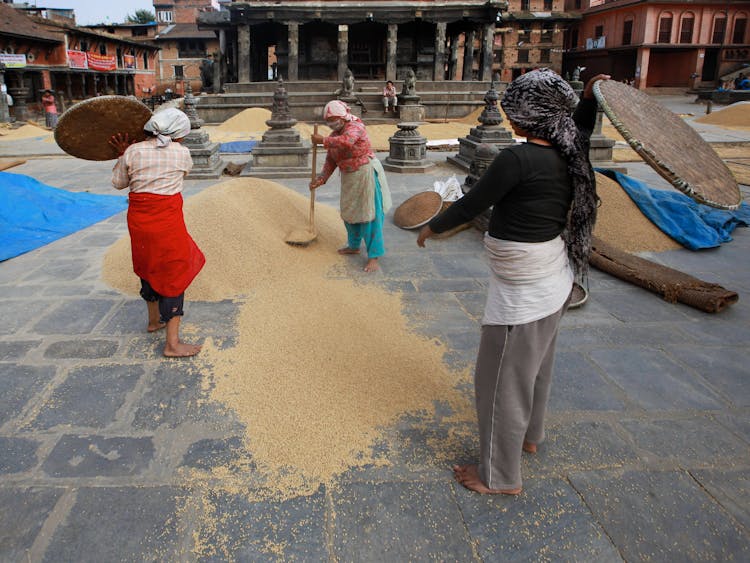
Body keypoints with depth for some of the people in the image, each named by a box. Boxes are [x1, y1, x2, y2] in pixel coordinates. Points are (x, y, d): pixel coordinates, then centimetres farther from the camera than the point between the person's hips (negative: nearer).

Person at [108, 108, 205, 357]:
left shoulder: (133, 152, -1)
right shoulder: (182, 153, -7)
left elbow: (118, 182, 10)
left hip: (139, 221, 5)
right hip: (167, 220, -5)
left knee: (149, 267, 24)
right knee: (174, 275, 3)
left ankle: (154, 320, 44)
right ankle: (172, 343, 4)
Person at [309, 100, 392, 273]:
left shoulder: (355, 126, -16)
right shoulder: (334, 135, 8)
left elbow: (346, 142, -38)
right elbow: (330, 161, 8)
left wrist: (322, 140, -28)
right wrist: (321, 179, -4)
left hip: (366, 173, -9)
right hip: (349, 177, 9)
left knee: (369, 214, -7)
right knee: (349, 211, 19)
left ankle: (373, 257, -3)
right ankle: (354, 246, 39)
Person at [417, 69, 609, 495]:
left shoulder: (517, 160, -25)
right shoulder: (569, 154, 1)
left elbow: (471, 206, -15)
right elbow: (582, 128, 27)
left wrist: (432, 227, 1)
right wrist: (590, 97, 13)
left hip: (523, 291, -9)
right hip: (556, 279, 9)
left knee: (503, 379, 7)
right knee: (536, 365, 27)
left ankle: (500, 476, 24)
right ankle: (529, 435, 52)